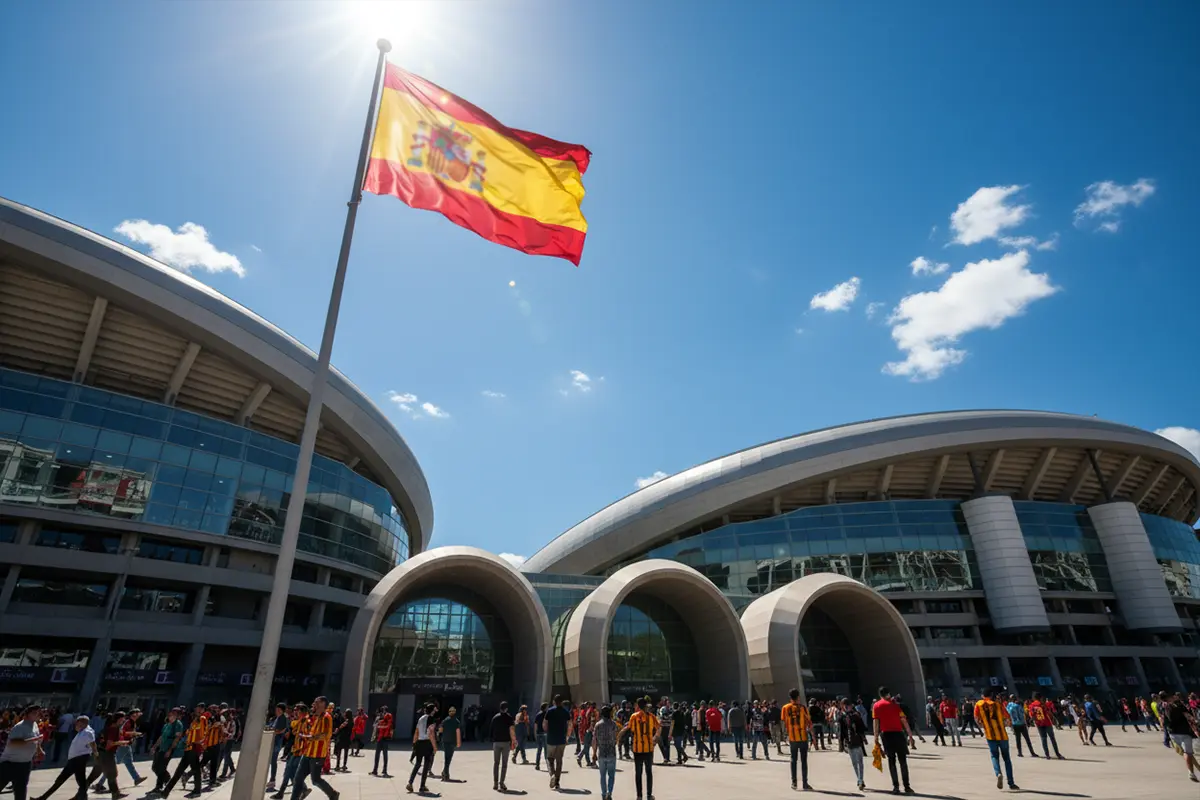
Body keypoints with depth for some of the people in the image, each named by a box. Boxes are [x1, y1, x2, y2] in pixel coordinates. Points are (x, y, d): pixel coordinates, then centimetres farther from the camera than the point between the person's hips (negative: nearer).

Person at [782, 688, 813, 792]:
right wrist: (812, 733, 5)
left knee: (793, 760, 14)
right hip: (803, 737, -2)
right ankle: (805, 783, 4)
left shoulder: (785, 708, -1)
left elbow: (784, 723, 1)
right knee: (804, 761, 6)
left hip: (792, 738, 2)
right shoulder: (803, 707, -7)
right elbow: (809, 722, -6)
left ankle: (794, 782, 14)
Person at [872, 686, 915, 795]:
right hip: (898, 734, -1)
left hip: (886, 735, 1)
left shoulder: (876, 706, 5)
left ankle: (895, 786, 5)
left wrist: (876, 737, 4)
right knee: (903, 760, 6)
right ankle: (907, 787, 3)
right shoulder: (895, 704, 0)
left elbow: (876, 723, 1)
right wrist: (910, 735, -1)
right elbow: (904, 721, -5)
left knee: (891, 760, 8)